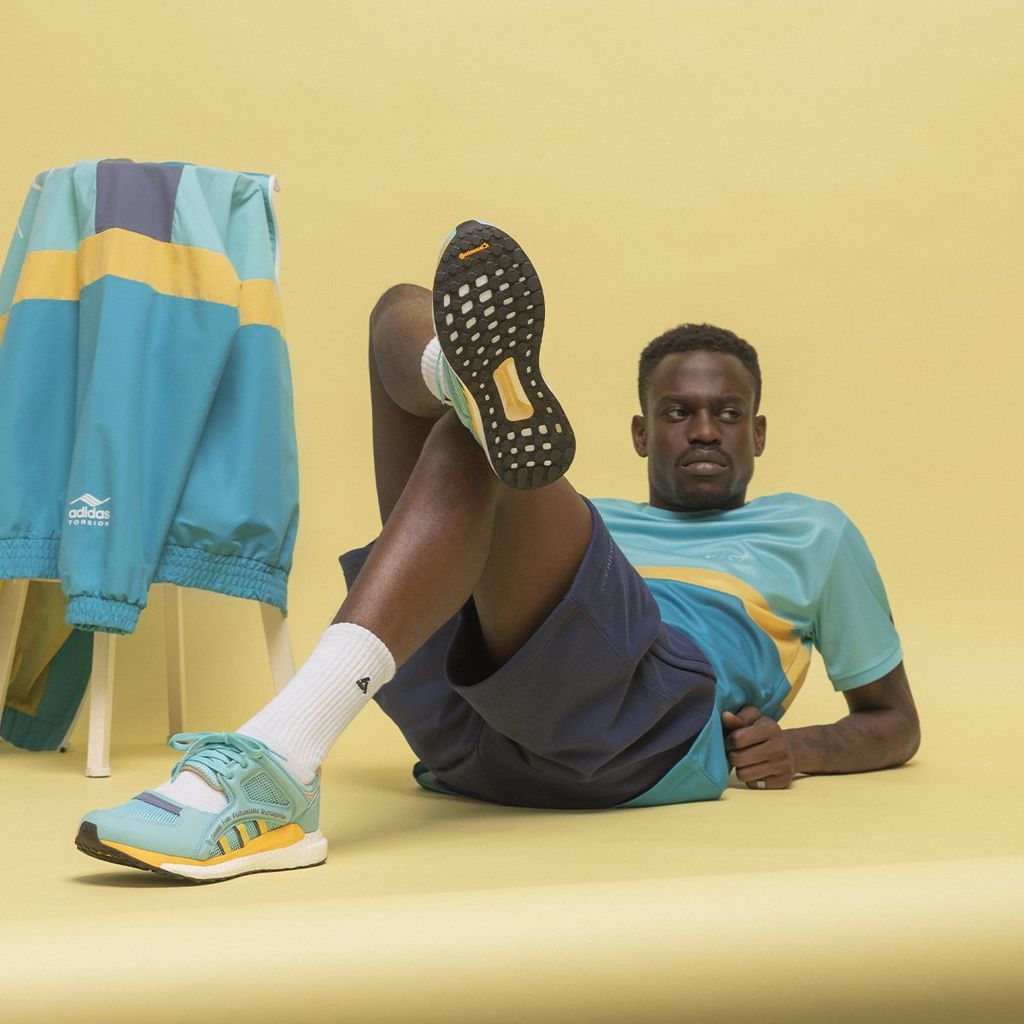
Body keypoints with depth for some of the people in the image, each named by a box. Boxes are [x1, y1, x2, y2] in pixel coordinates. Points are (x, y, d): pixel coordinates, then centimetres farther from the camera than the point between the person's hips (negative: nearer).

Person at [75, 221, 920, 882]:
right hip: (468, 732, 3)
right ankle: (492, 390, -41)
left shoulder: (811, 532, 36)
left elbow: (895, 722, 33)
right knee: (405, 310, -2)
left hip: (648, 728, -3)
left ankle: (280, 761, -49)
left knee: (471, 442, -30)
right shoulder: (588, 523, 41)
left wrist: (798, 749, 9)